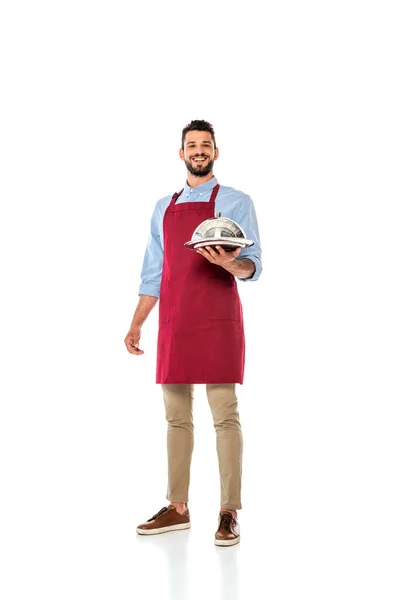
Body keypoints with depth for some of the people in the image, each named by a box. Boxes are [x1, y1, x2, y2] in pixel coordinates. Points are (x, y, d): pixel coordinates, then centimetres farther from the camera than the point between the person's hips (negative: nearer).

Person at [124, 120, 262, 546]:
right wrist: (137, 323, 12)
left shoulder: (235, 202, 2)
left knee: (225, 417, -4)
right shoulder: (164, 208, 17)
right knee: (176, 418, 8)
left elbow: (252, 267, -5)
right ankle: (177, 509, 17)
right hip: (174, 326, 5)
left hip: (218, 324, -5)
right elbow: (153, 273, 18)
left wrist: (229, 263, -27)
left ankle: (229, 513, 2)